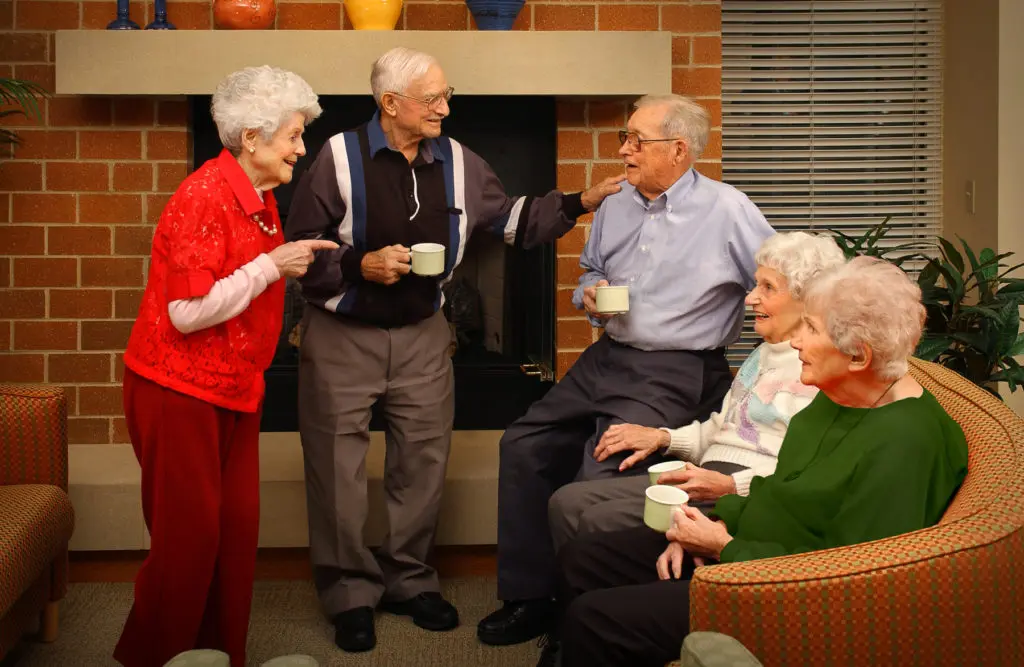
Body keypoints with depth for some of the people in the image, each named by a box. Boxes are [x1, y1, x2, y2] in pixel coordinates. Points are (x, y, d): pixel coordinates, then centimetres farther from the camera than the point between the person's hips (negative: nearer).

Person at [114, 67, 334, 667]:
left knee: (238, 527, 9)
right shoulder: (204, 197, -19)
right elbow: (189, 311, -24)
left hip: (234, 389, 8)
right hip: (181, 390, -8)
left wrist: (299, 263, 10)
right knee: (188, 534, 0)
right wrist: (272, 266, -21)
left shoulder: (261, 196, 10)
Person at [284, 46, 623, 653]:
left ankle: (410, 580, 28)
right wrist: (360, 266, -23)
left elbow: (513, 220, 9)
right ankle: (351, 593, 18)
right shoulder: (341, 157, -12)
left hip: (422, 336, 4)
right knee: (339, 467, 1)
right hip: (342, 336, -4)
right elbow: (301, 248, -10)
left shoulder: (457, 162, 2)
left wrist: (581, 203, 1)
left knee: (424, 460, 10)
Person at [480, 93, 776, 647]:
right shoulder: (614, 208, 11)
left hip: (674, 373, -7)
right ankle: (531, 596, 11)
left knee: (597, 483, -23)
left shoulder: (727, 211, -9)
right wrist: (589, 293, 5)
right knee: (524, 446, -1)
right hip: (607, 356, 8)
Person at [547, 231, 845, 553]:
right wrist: (661, 437, 16)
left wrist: (730, 485, -25)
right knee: (567, 502, -7)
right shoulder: (762, 355, 24)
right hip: (712, 476, 9)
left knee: (601, 521, -23)